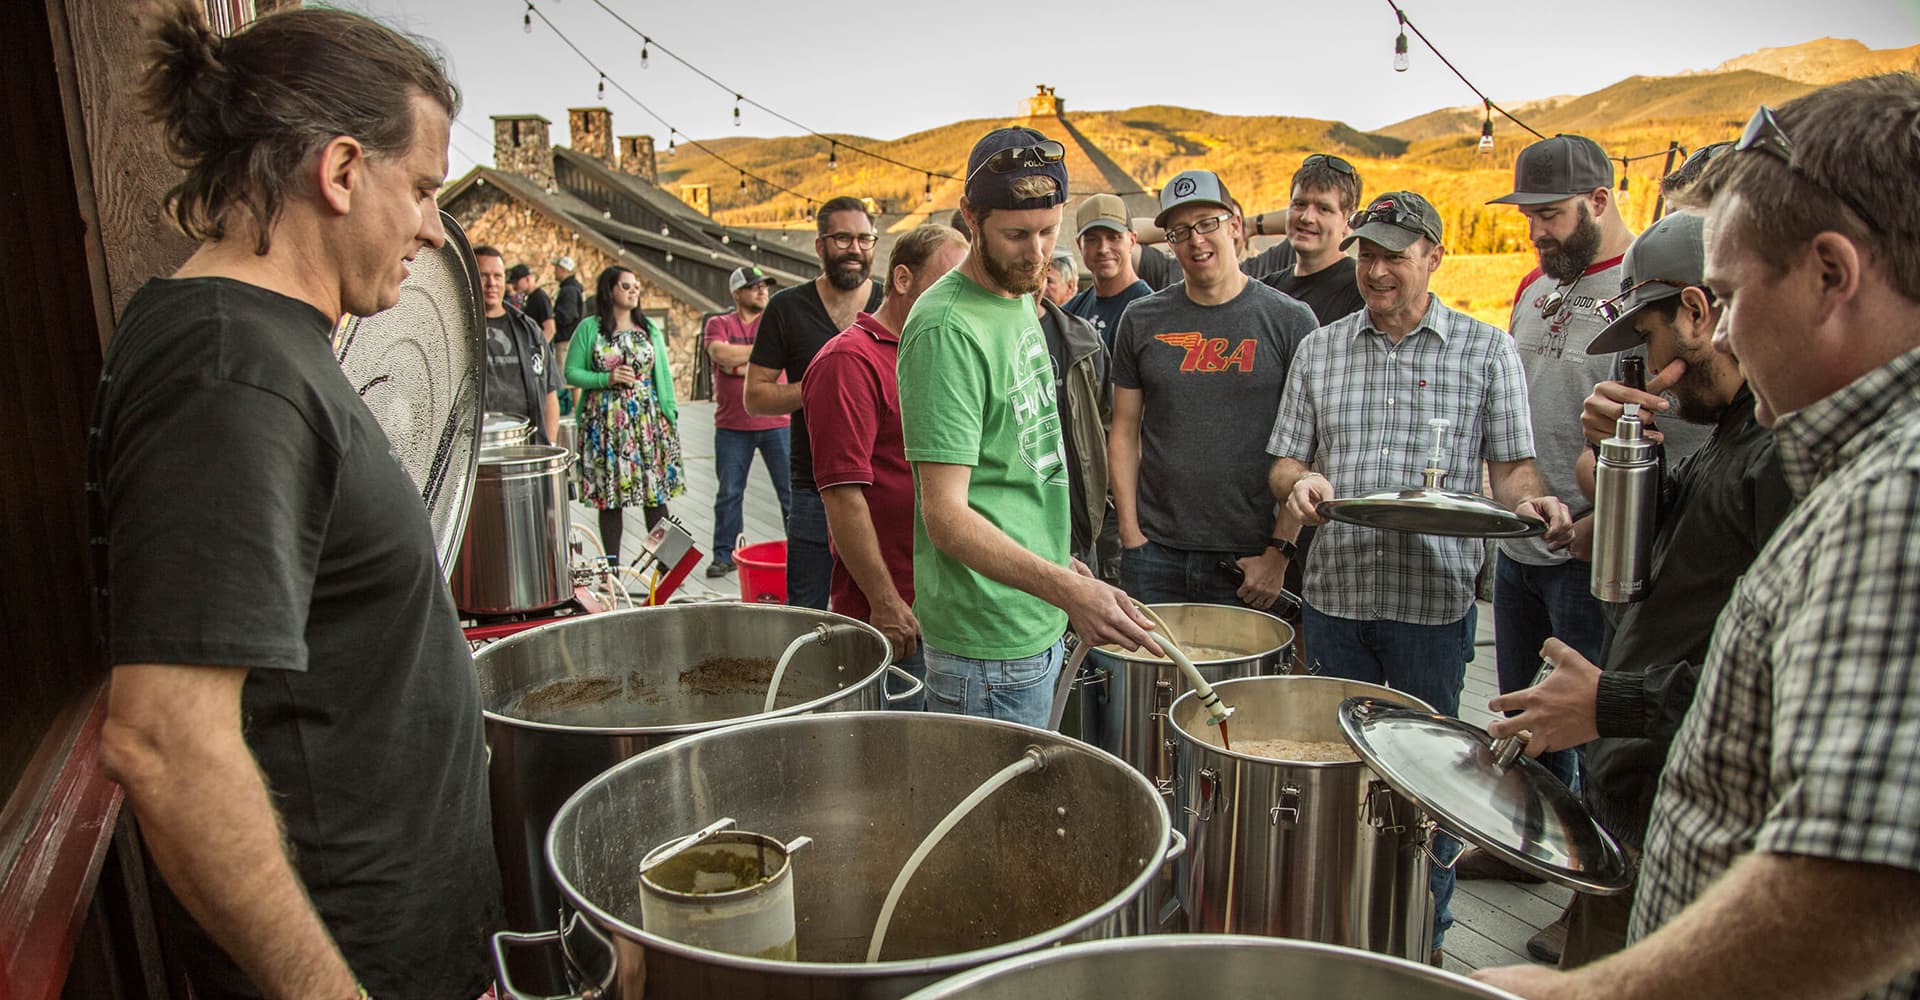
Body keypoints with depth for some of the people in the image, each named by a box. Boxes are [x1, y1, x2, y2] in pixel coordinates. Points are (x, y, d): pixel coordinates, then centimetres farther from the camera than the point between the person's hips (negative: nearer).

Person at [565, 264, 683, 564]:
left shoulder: (649, 328, 11)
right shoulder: (589, 328, 3)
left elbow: (663, 374, 11)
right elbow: (572, 372, 2)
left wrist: (670, 413, 3)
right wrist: (607, 378, -12)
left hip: (648, 418, 2)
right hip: (606, 421, -2)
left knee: (656, 493, 1)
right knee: (610, 495, 2)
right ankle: (612, 565, 11)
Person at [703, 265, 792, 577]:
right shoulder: (719, 324, 8)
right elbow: (721, 354, -12)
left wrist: (738, 362, -9)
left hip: (776, 422, -1)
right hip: (732, 425, 1)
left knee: (790, 490, 2)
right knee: (729, 494, 8)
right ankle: (724, 555, 19)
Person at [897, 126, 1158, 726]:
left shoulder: (1020, 300, 9)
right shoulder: (947, 329, -20)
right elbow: (946, 515, -25)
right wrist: (1066, 588, -34)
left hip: (1037, 624, 9)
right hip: (988, 649, -9)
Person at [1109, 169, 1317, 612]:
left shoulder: (1290, 320, -1)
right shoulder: (1142, 320, 5)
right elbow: (1125, 432, 8)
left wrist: (1280, 550, -8)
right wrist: (1131, 533, 0)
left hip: (1250, 560, -1)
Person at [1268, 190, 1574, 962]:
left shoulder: (1486, 350, 3)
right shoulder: (1319, 349, 9)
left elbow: (1511, 465, 2)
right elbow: (1283, 459, 10)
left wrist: (1530, 501, -20)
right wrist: (1301, 481, -13)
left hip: (1434, 599, -2)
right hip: (1334, 592, 3)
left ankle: (1426, 934, 28)